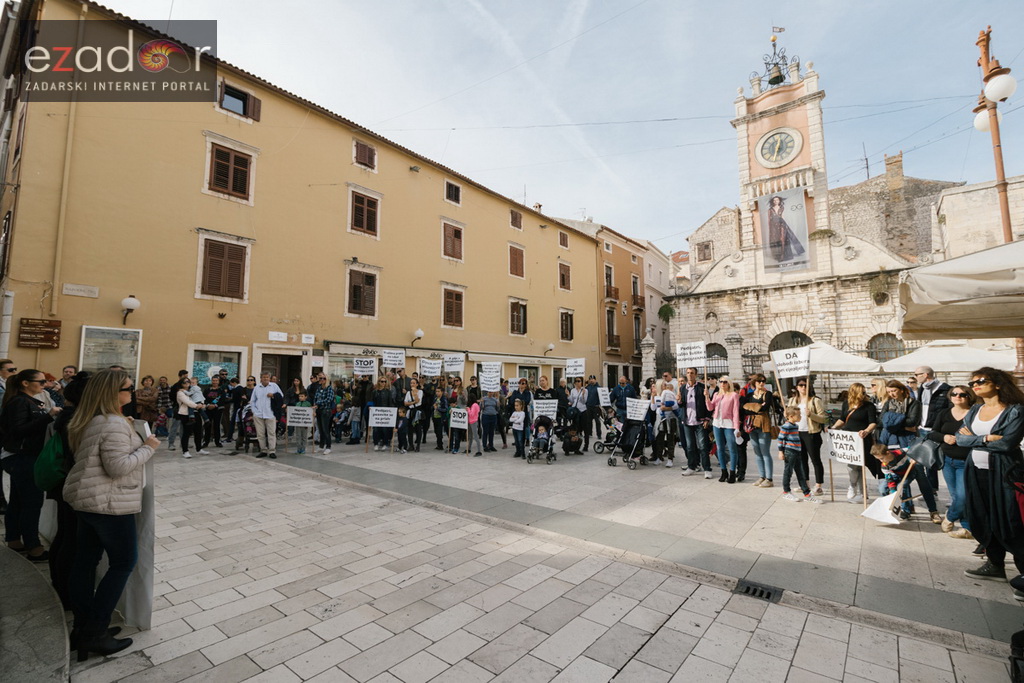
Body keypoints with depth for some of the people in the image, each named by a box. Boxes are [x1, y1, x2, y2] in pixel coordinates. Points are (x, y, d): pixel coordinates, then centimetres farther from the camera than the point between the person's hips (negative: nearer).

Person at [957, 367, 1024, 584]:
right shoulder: (974, 410, 8)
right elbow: (960, 438, 1)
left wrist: (973, 438, -8)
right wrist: (986, 438, -14)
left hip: (1003, 473, -6)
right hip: (976, 471, 6)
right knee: (982, 520, 13)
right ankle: (995, 565, 28)